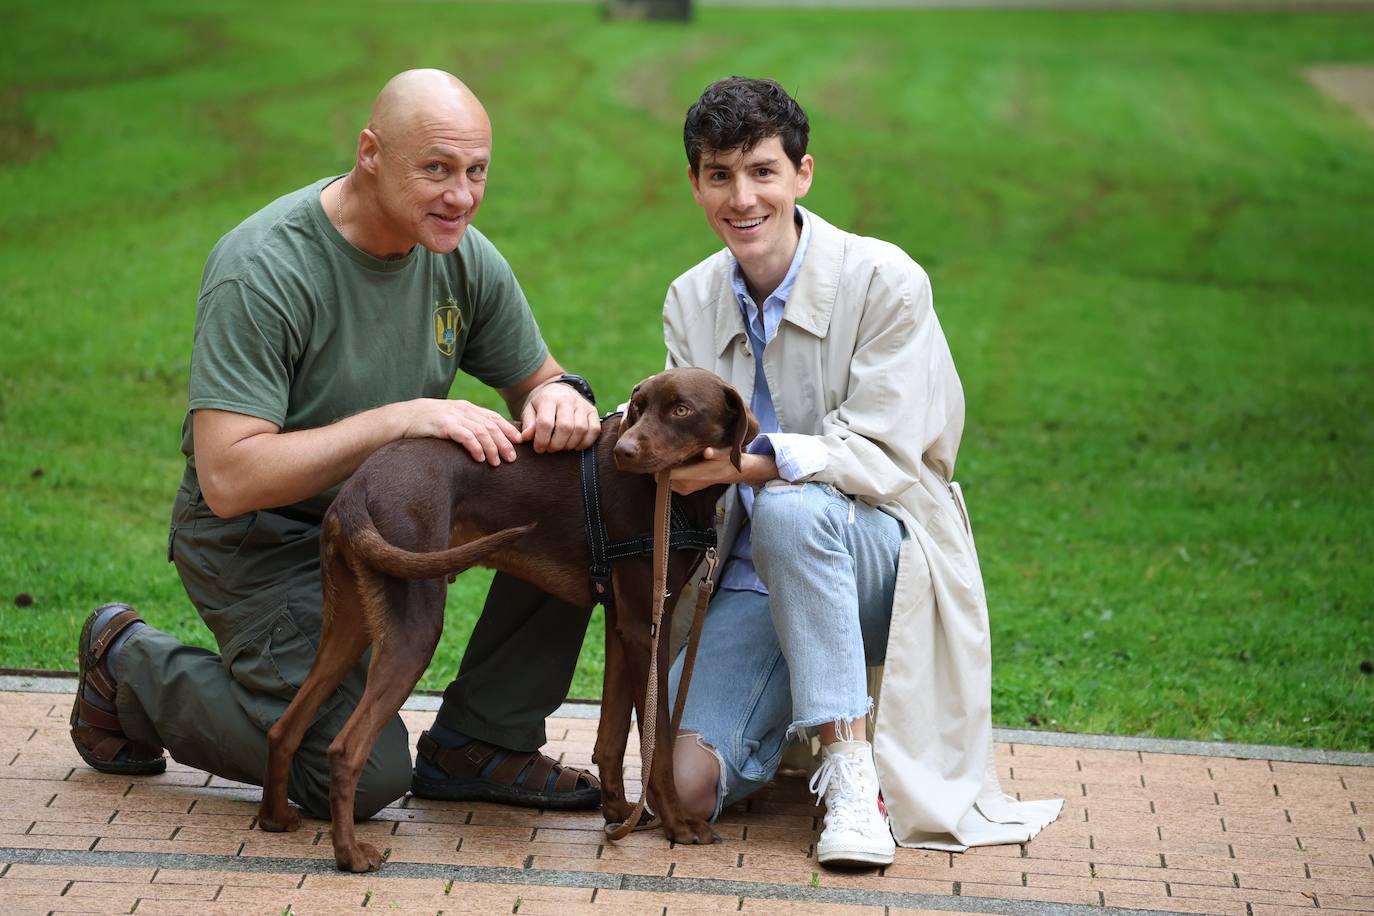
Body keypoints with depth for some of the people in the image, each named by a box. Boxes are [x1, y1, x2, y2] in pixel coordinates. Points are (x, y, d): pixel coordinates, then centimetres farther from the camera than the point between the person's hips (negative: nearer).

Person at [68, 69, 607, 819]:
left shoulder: (462, 255, -6)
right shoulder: (262, 270, -26)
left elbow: (537, 380, 7)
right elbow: (227, 480, -31)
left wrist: (558, 399, -20)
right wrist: (401, 420, -36)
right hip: (264, 538, -7)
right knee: (364, 779, -17)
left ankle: (480, 744, 0)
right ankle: (132, 668, 8)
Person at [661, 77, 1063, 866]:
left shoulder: (885, 282, -11)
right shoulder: (690, 300, 5)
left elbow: (882, 459, -17)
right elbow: (697, 447, 4)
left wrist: (750, 462, -31)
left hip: (884, 558, -4)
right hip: (753, 577, 4)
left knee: (791, 508, -39)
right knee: (690, 787, -19)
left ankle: (853, 774, -27)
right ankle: (795, 714, 16)